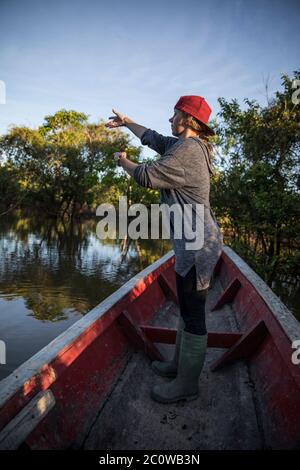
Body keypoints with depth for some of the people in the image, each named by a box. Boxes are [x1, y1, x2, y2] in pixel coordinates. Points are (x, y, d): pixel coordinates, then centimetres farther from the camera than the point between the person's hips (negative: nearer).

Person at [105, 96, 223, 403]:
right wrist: (126, 122, 38)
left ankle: (187, 386, 15)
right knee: (187, 310, 19)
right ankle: (180, 364, 36)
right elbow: (153, 138, 28)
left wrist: (123, 161, 3)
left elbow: (147, 176, -17)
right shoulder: (185, 145, 14)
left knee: (193, 315, 0)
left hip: (197, 245, -11)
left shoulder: (188, 151, -17)